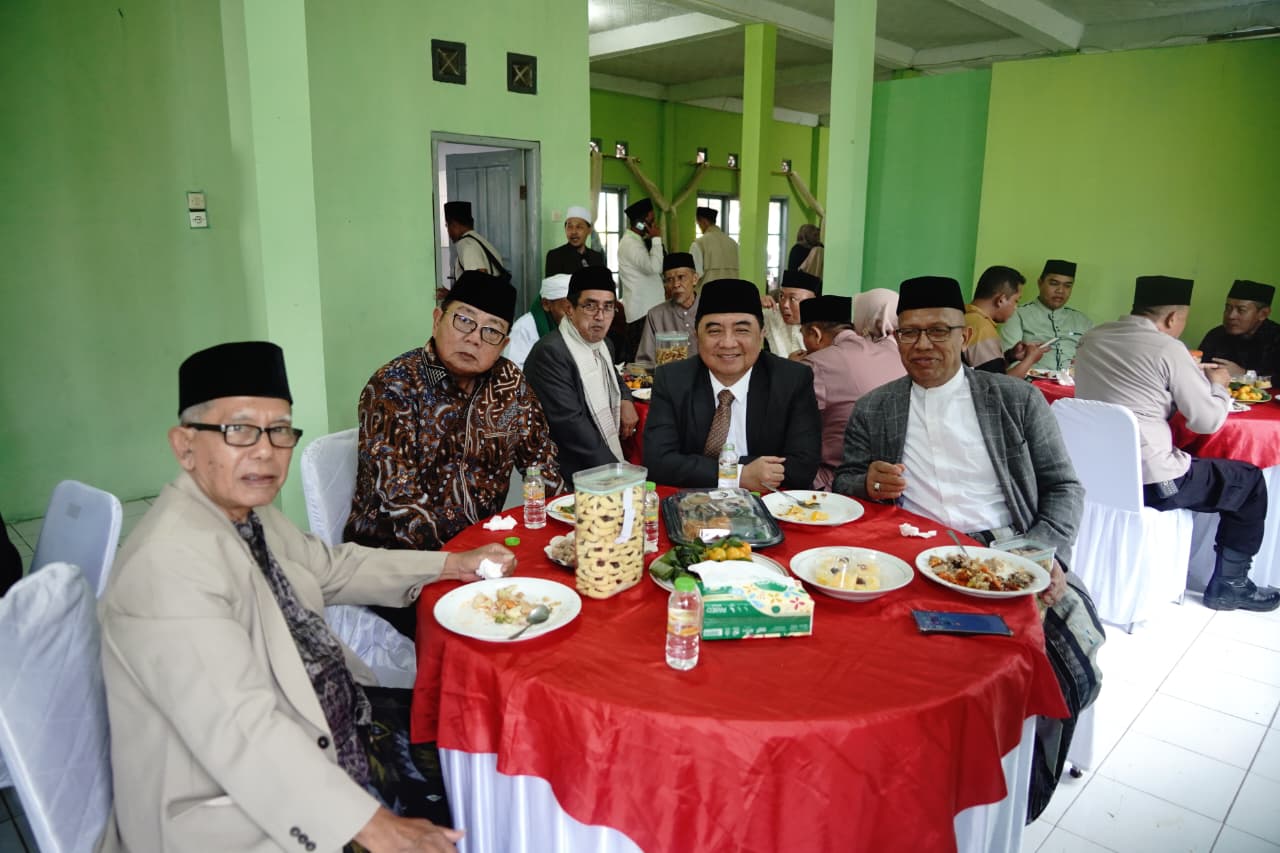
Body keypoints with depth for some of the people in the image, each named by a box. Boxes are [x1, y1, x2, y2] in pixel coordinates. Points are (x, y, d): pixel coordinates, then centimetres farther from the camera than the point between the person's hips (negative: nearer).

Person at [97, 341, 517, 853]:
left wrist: (453, 566, 11)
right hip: (256, 807, -9)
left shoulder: (248, 512, 0)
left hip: (324, 730, 9)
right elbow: (244, 732, -31)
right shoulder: (170, 564, -27)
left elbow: (331, 568, 17)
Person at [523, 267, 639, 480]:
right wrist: (614, 470, -18)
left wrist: (625, 400, 12)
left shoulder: (604, 346, 11)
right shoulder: (550, 353, -15)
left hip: (613, 460, 8)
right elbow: (570, 423, -21)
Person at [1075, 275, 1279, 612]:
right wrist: (1218, 386, 13)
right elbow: (1208, 421, -7)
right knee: (1250, 480, 16)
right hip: (1151, 482, -7)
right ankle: (1229, 584, 22)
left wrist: (1194, 375, 22)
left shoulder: (1092, 339, 7)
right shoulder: (1168, 349, -13)